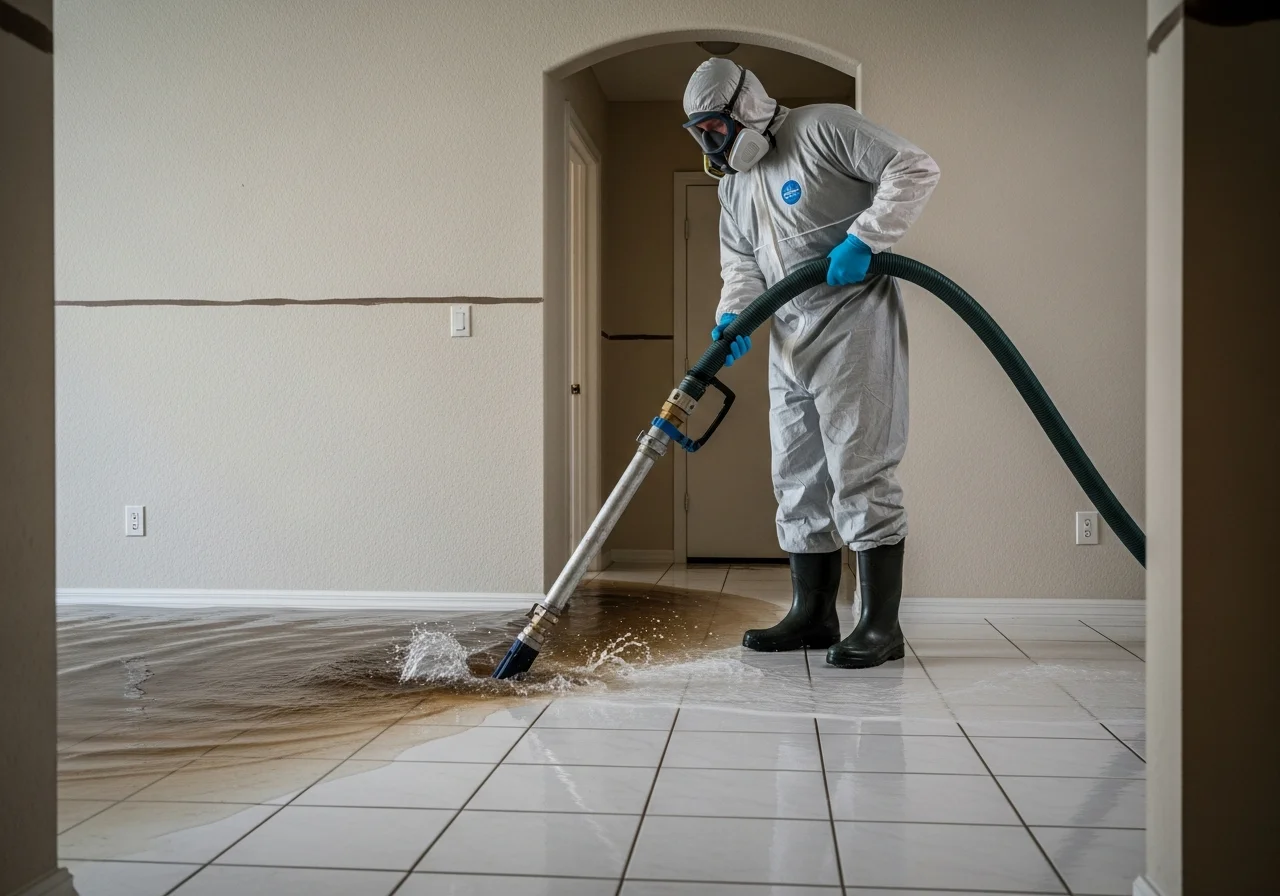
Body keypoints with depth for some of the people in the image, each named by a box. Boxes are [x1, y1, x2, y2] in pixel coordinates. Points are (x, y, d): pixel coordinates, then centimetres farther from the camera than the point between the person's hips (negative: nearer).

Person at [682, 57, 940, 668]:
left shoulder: (824, 129, -6)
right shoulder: (732, 183, 18)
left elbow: (915, 170, -11)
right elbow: (740, 261, 15)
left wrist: (862, 239, -19)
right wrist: (733, 315, -5)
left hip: (853, 322, -8)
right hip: (789, 337, 9)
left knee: (858, 471, -10)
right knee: (797, 477, 10)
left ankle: (881, 624, -3)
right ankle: (812, 615, 19)